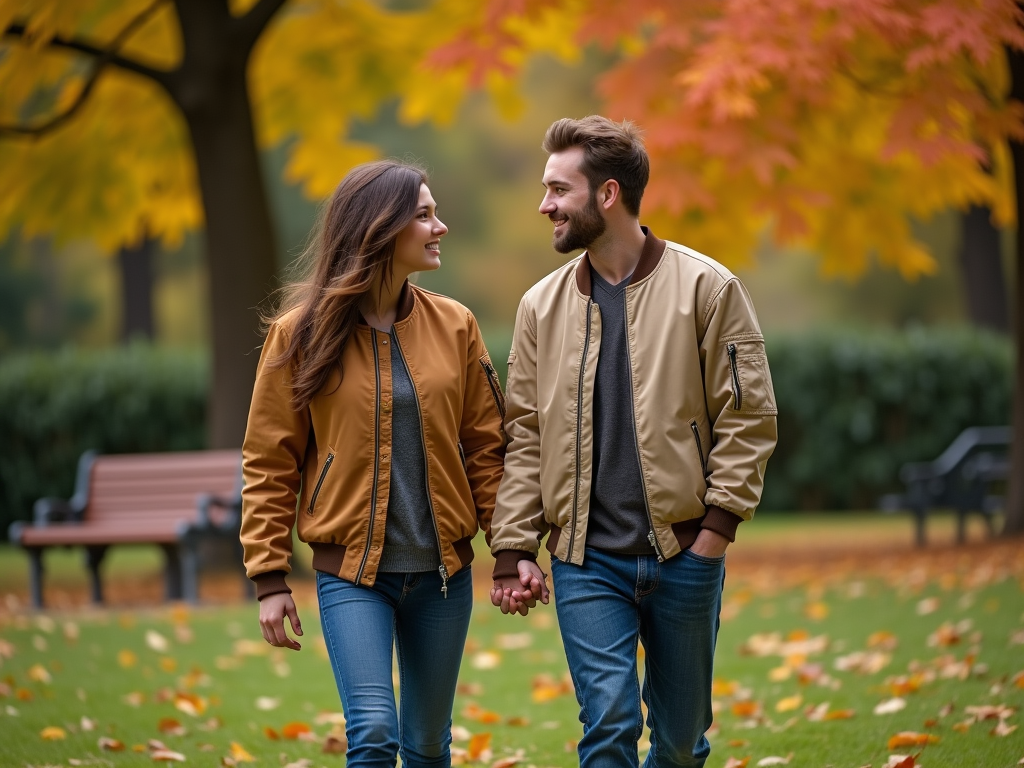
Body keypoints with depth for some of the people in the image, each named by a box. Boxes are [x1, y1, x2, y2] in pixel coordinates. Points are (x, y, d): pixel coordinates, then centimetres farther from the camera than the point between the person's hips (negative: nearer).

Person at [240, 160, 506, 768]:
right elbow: (269, 464, -1)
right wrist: (270, 576, -5)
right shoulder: (302, 334, -4)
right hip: (352, 572, -3)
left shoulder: (454, 326, 4)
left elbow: (485, 447, 7)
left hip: (443, 569, 3)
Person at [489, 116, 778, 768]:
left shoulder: (706, 288, -2)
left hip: (685, 552, -1)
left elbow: (748, 417, -3)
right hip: (587, 560, 1)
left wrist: (717, 524, -10)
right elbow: (525, 436, 8)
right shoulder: (542, 305, 8)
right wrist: (514, 548, 1)